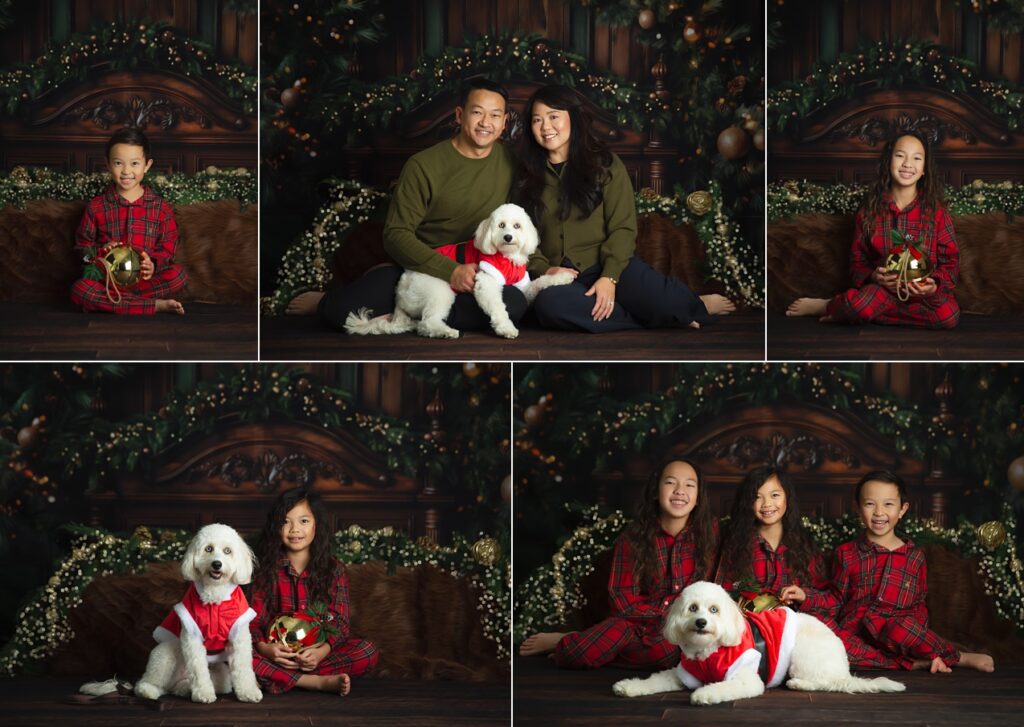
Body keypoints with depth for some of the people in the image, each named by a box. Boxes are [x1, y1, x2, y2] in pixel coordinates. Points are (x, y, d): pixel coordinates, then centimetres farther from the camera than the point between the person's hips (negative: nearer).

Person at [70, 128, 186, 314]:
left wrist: (153, 264, -16)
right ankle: (154, 305, -32)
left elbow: (168, 246, 7)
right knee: (79, 290, -33)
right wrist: (101, 252, -13)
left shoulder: (160, 206, 7)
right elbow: (82, 244, 10)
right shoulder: (96, 206, 6)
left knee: (178, 275, -29)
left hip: (145, 279, 0)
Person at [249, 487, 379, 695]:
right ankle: (320, 682, -31)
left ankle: (279, 678, -27)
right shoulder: (267, 570, 6)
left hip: (320, 651, 1)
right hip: (279, 652, 0)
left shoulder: (334, 570, 5)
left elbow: (340, 623, -1)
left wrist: (321, 652, -23)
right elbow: (255, 620, 0)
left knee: (367, 652, -27)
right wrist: (265, 648, -23)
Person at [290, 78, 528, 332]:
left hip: (478, 274, 3)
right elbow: (396, 234, -10)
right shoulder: (423, 166, -8)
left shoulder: (509, 159, 3)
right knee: (342, 311, -29)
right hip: (418, 266, -3)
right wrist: (450, 270, -20)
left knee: (514, 303, -34)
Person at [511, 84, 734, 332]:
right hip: (561, 277, 2)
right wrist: (543, 269, -10)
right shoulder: (526, 177, 15)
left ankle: (696, 307, 3)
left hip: (609, 266, -1)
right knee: (549, 303, -38)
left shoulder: (605, 165, 7)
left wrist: (609, 276, -16)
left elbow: (622, 228, -1)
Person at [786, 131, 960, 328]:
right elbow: (858, 261, 9)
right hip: (881, 289, -2)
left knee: (949, 314, -36)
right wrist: (873, 277, -15)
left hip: (925, 295, 2)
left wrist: (935, 285, -20)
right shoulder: (869, 212, 5)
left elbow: (950, 261, 2)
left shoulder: (936, 212, 2)